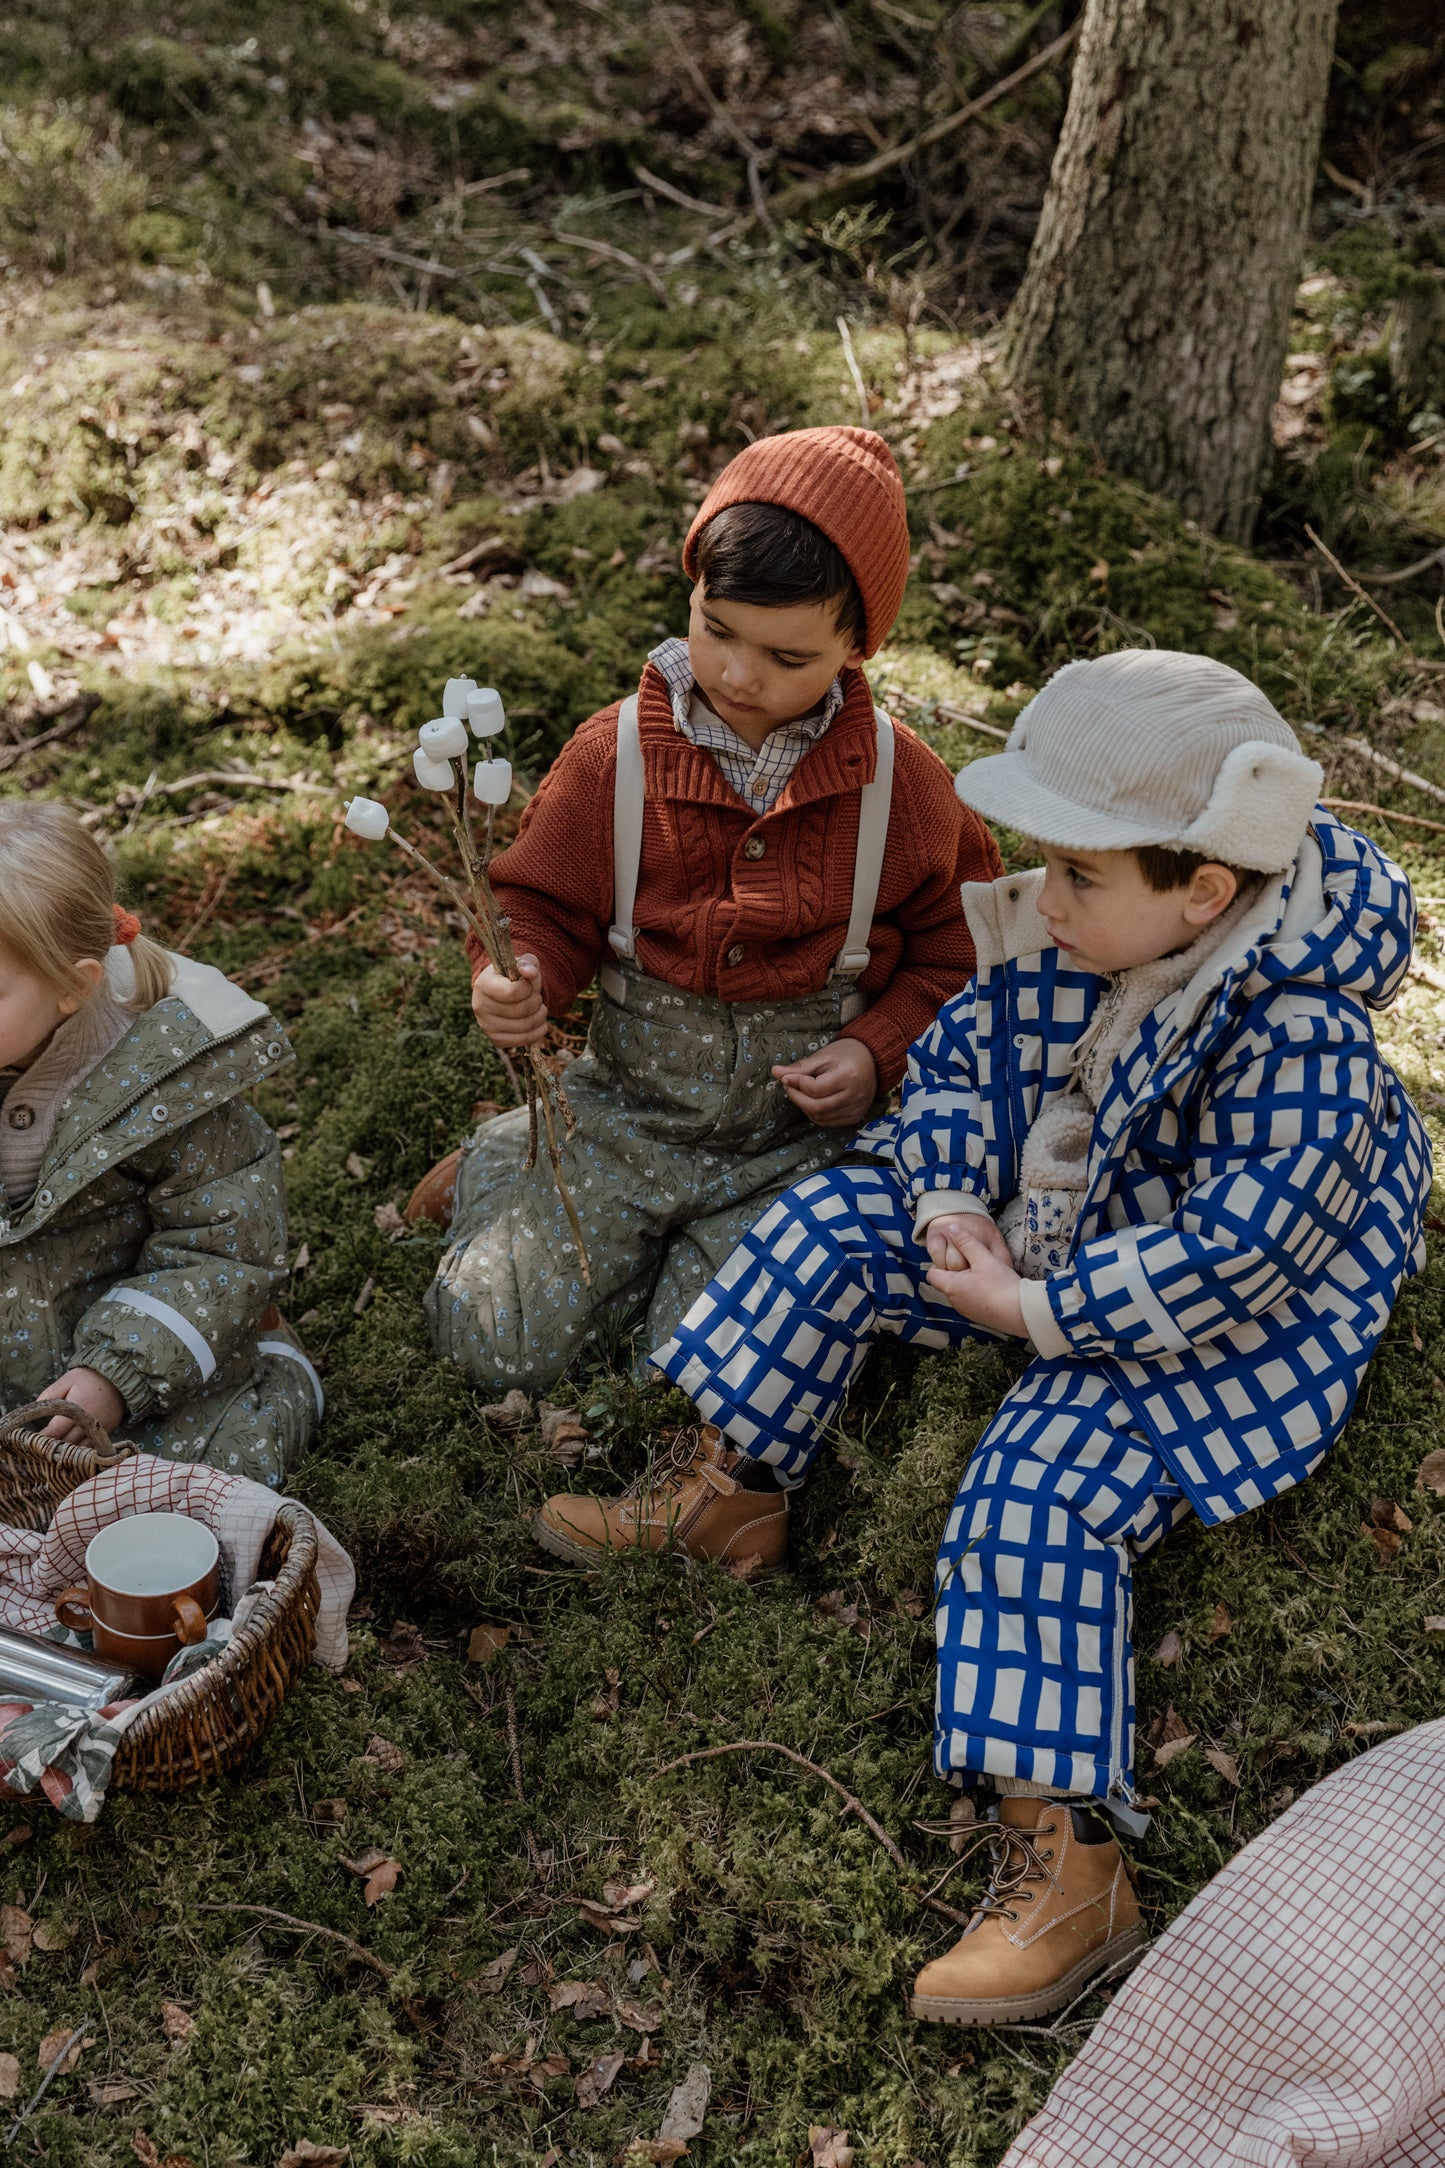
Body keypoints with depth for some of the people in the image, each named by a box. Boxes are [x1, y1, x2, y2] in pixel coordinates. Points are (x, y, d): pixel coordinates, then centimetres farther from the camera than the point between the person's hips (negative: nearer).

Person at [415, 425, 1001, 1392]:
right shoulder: (613, 757, -8)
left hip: (798, 1134, 0)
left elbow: (955, 947, 4)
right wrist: (521, 978, -23)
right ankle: (507, 1170, 21)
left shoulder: (903, 782, -7)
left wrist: (878, 1052, -11)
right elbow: (546, 906, 0)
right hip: (628, 1110, 0)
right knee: (494, 1340, -9)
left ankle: (697, 1241, 18)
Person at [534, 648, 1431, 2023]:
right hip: (1044, 1230, 9)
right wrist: (954, 1205, -13)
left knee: (1039, 1495, -27)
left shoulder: (1297, 1041, -31)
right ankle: (723, 1491, 14)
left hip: (1213, 1325, -8)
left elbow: (1234, 1252, -32)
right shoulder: (1056, 941, -8)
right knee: (836, 1223, 2)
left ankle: (1062, 1864, -21)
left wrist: (1039, 1310, -27)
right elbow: (959, 1055, 4)